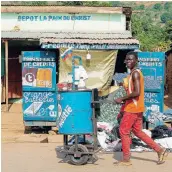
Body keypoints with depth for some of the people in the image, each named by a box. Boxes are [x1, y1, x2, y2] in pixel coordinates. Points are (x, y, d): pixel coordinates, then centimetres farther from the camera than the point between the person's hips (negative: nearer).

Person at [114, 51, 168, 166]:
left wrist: (122, 99, -18)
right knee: (138, 131, 16)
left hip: (133, 108, -10)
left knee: (123, 131, 0)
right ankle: (160, 150, 17)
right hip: (137, 107, 10)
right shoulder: (135, 73, 14)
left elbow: (137, 92, -25)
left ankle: (126, 160, 8)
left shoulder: (135, 73, -16)